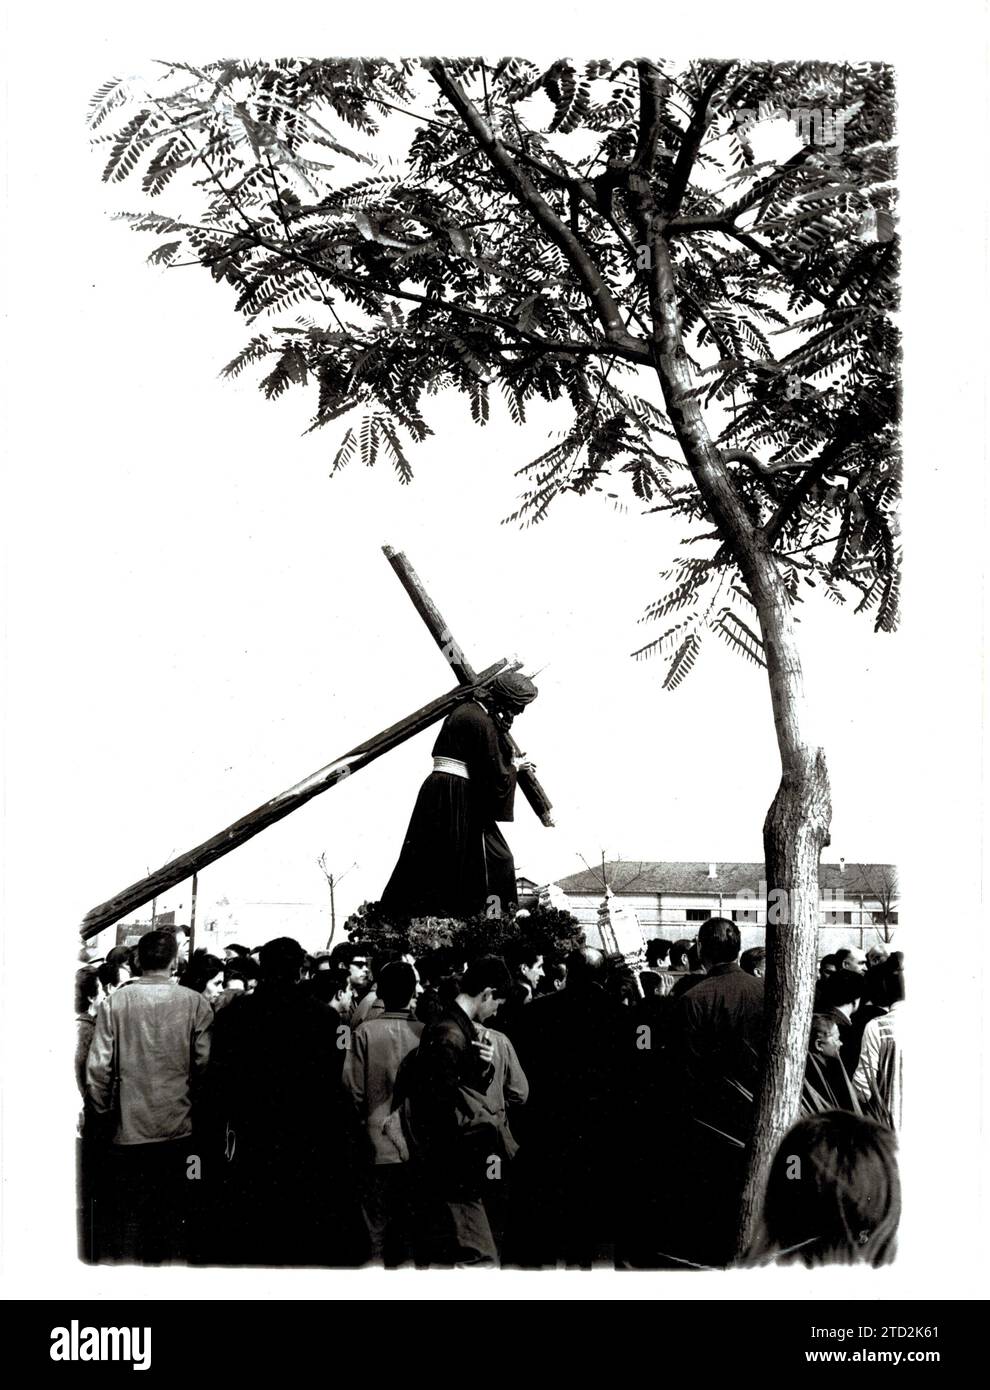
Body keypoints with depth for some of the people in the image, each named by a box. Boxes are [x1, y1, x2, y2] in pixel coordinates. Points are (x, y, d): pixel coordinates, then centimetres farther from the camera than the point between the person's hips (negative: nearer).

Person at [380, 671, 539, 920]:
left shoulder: (464, 710, 13)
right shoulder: (484, 723, -15)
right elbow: (497, 778, -14)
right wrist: (514, 767, 5)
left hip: (435, 788, 9)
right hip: (460, 798, -9)